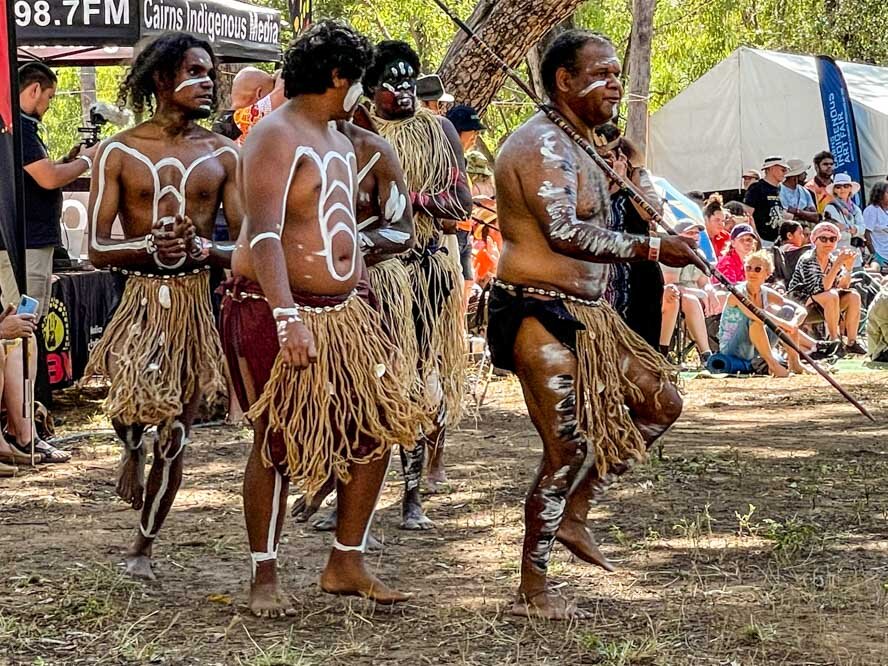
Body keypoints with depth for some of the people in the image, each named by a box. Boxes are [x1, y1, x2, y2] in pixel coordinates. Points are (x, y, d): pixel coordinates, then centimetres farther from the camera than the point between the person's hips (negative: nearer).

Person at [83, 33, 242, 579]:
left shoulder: (224, 154, 4)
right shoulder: (119, 153, 0)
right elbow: (96, 248, -4)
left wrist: (200, 248, -19)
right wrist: (152, 249, -23)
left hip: (198, 304, 2)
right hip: (140, 301, -2)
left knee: (175, 439, 5)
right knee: (133, 402, -25)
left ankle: (144, 546, 24)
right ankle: (132, 450, 12)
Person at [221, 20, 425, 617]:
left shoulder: (340, 140, 16)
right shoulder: (277, 137, -13)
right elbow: (263, 234, -25)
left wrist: (365, 302, 21)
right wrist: (288, 317, -35)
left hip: (346, 309, 9)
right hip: (278, 313, -9)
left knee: (376, 431, 6)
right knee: (279, 445, -3)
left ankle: (347, 564, 18)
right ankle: (265, 578, 11)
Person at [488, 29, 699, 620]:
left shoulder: (571, 147, 18)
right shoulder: (545, 143, -16)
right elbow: (563, 233, -28)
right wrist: (652, 249, -27)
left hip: (586, 315, 10)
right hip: (540, 315, -10)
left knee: (661, 401, 12)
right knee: (569, 449, -9)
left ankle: (572, 515, 18)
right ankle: (533, 591, 2)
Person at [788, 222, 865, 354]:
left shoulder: (834, 259, 3)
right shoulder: (807, 260, -18)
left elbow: (842, 287, -8)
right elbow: (821, 288, -30)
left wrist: (848, 268, -23)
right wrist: (837, 264, -35)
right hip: (802, 302, -7)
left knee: (854, 296, -14)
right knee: (831, 296, -33)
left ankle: (851, 342, -16)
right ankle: (835, 340, -24)